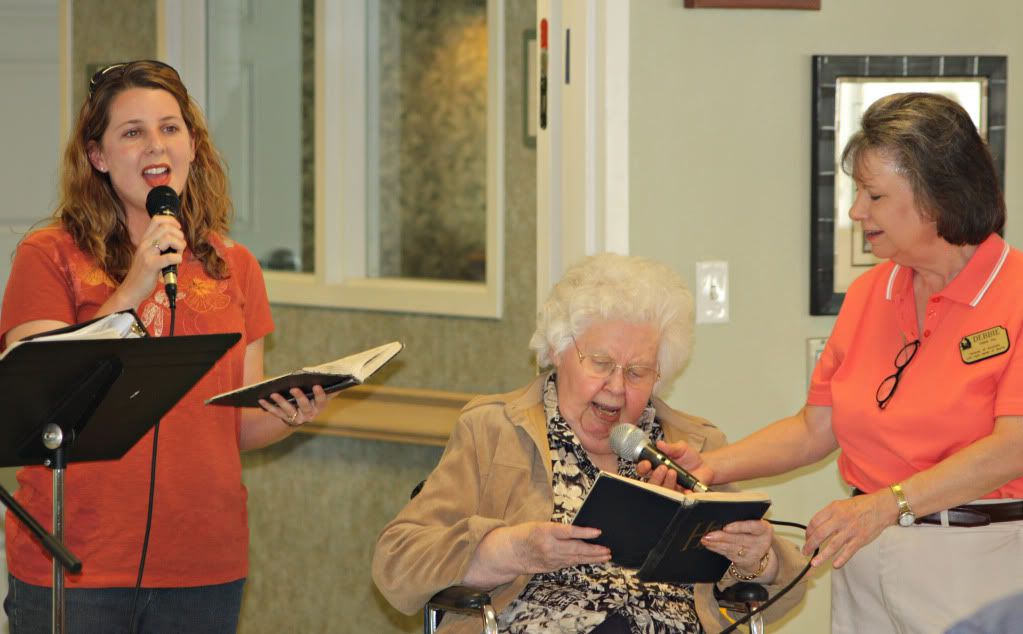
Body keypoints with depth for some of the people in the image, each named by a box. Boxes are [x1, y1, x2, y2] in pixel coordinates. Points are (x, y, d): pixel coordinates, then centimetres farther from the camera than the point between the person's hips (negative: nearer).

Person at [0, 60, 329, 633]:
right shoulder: (50, 256, -3)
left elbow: (242, 428, 13)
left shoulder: (233, 267, 10)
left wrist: (287, 417, -9)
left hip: (207, 565, 4)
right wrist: (131, 291, -17)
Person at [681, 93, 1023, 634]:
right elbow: (815, 428, 13)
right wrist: (713, 465, -1)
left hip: (977, 565, -6)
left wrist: (887, 504, -29)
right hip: (865, 563, 6)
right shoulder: (869, 294, 11)